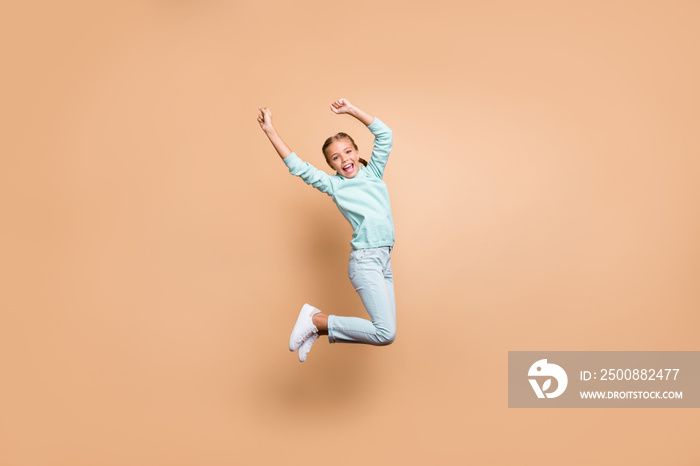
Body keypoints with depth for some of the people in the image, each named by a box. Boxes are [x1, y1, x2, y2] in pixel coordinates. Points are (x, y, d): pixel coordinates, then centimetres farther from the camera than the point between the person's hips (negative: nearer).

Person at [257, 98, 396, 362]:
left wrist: (352, 110, 3)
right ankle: (315, 320, -3)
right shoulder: (333, 184, 4)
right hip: (365, 260, -6)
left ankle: (318, 326, 18)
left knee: (384, 332, 8)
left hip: (384, 260, 6)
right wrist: (270, 131, 2)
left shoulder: (373, 172, 15)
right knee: (385, 333, -15)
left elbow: (385, 134, 9)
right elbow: (297, 167, 2)